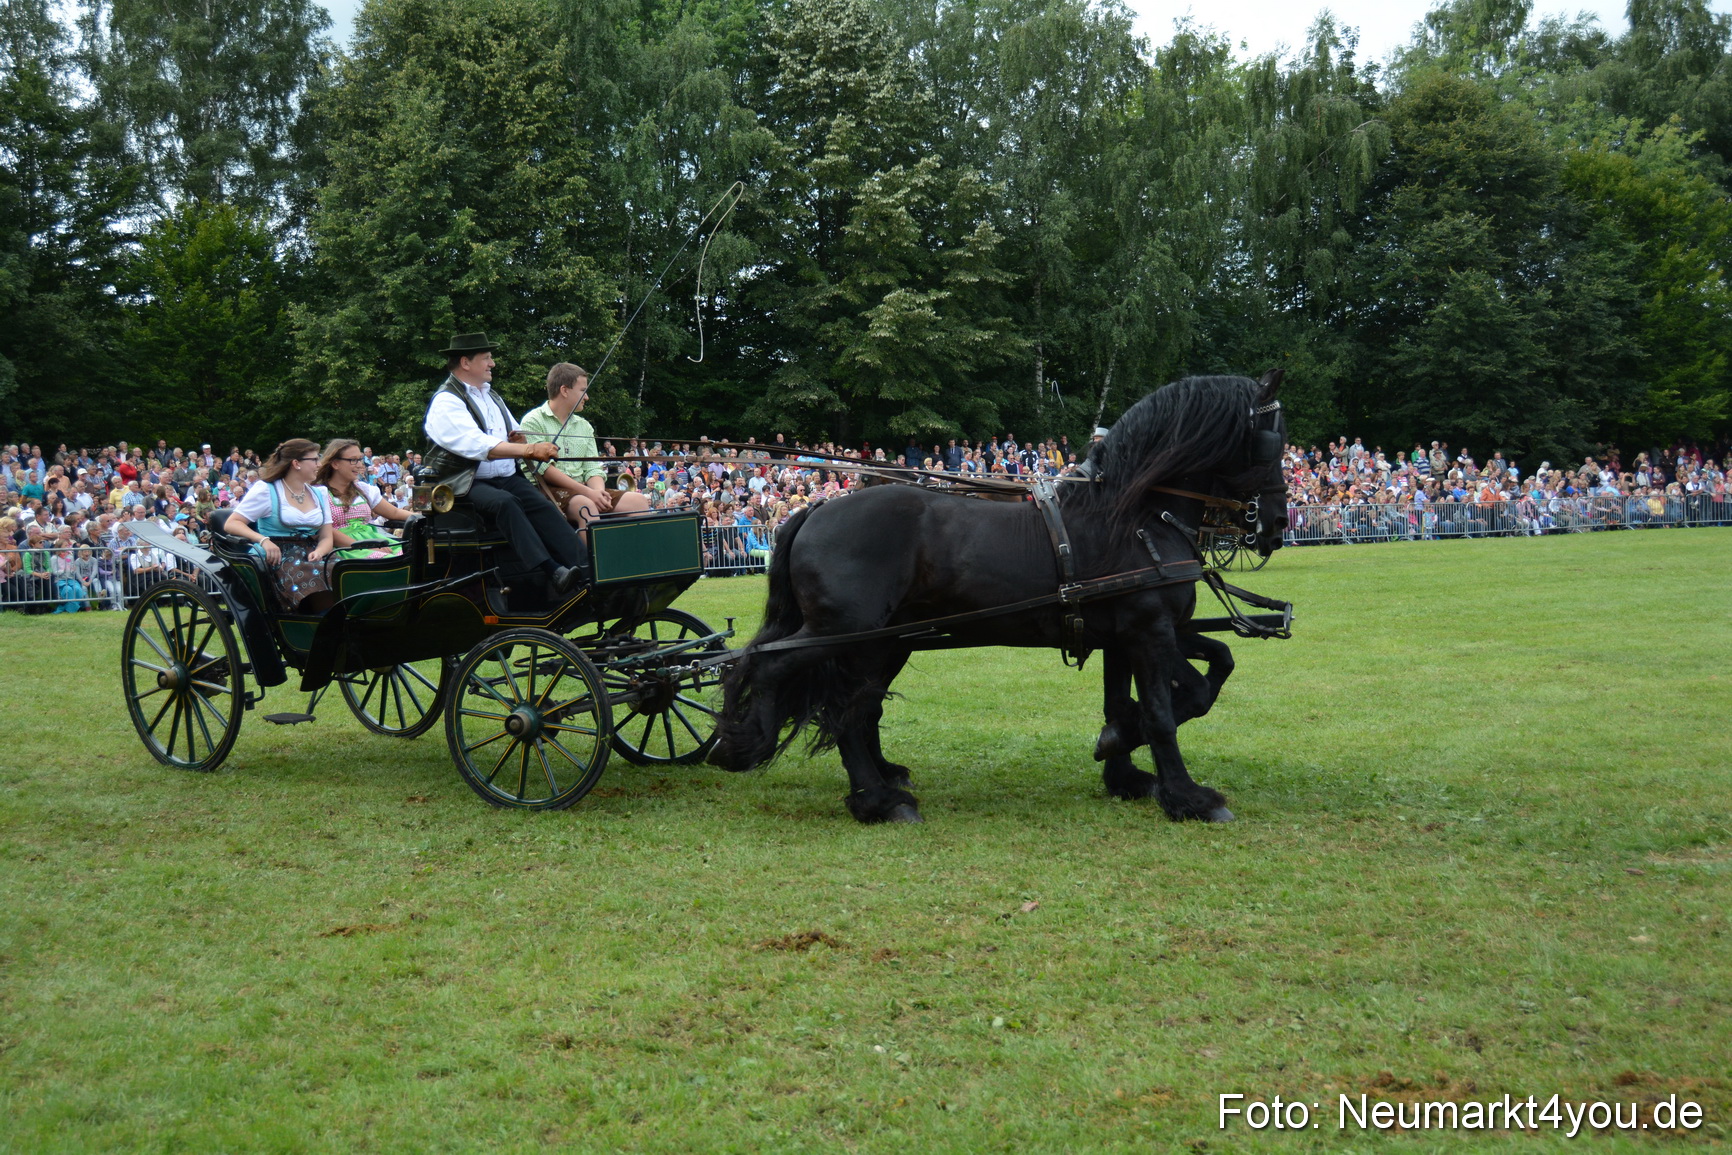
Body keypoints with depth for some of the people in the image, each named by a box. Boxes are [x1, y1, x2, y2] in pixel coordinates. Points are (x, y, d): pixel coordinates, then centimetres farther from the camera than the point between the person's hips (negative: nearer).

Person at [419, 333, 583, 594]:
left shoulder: (491, 396, 22)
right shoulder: (446, 402, -7)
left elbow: (515, 441, 26)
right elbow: (477, 445, -23)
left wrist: (520, 440, 0)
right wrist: (529, 449, -30)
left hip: (507, 478, 7)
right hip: (466, 484, -6)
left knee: (543, 505, -23)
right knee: (505, 502, -36)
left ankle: (587, 568, -39)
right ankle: (553, 572, -47)